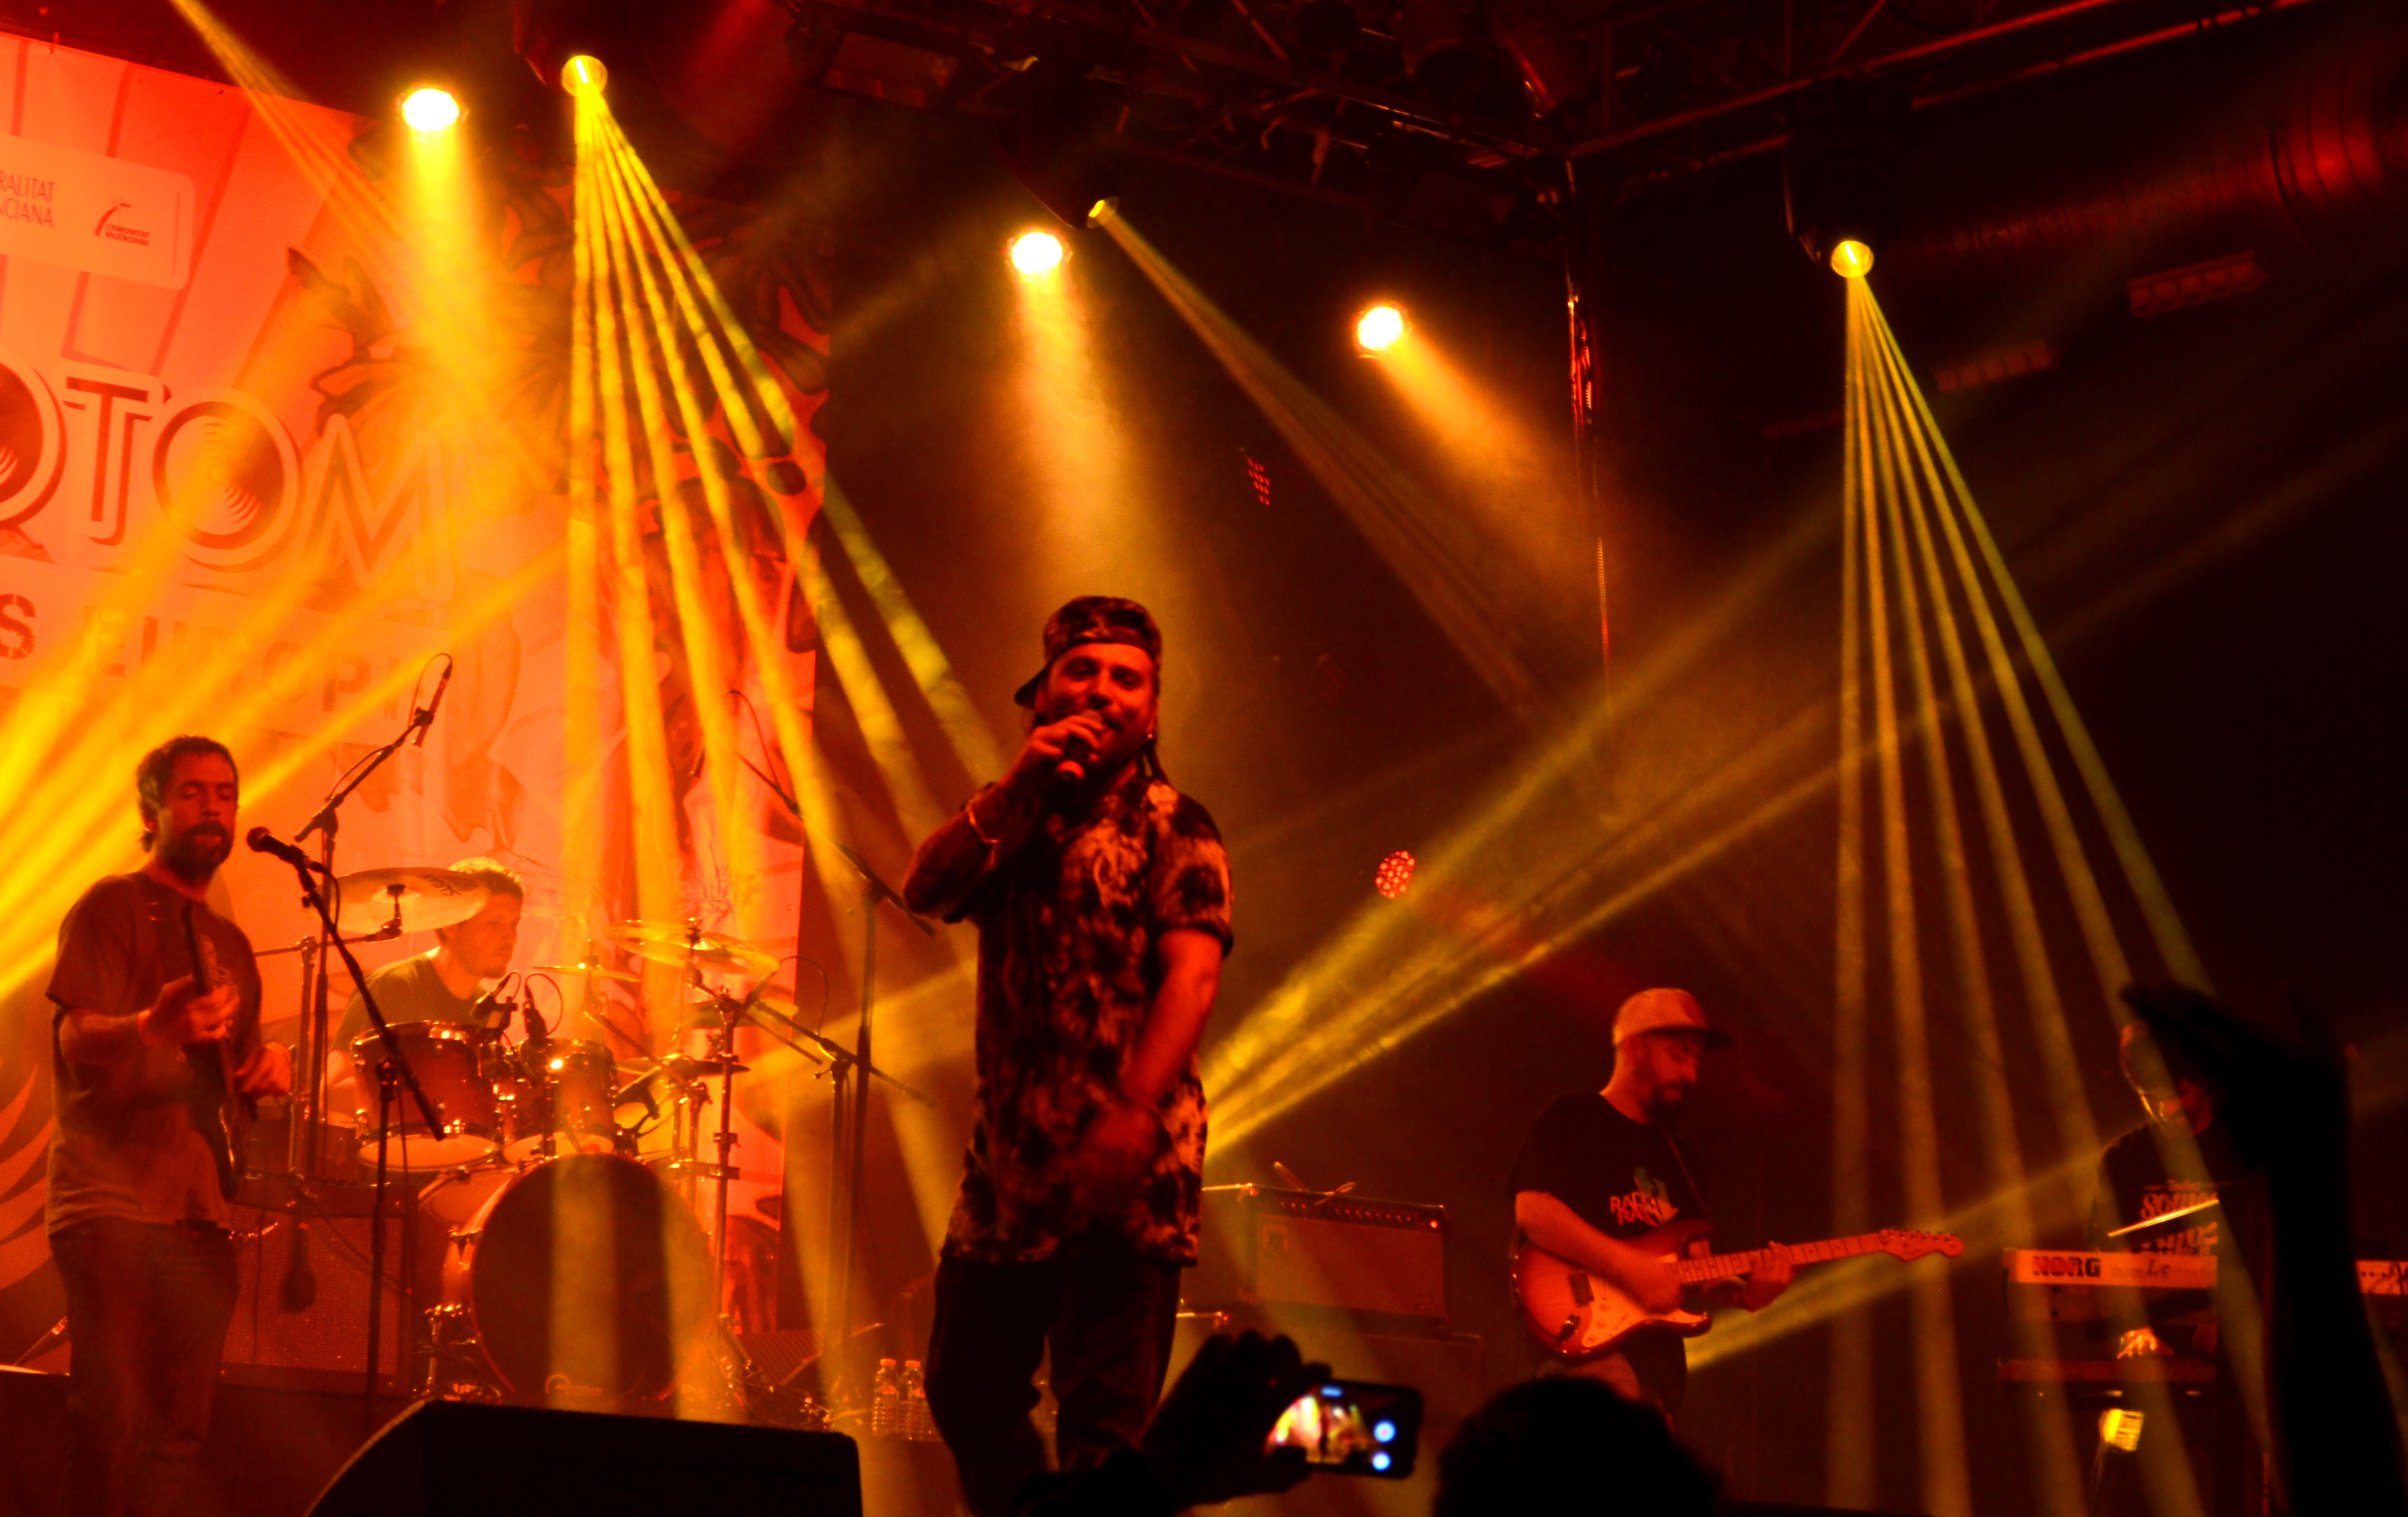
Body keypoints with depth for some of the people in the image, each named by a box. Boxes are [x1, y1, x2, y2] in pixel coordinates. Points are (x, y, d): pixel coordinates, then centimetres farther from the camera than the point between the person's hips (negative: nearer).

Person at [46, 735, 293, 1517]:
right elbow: (75, 1042, -11)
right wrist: (152, 1028, -33)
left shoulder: (230, 943, 22)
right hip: (113, 1197, -6)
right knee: (112, 1420, -14)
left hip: (201, 1211, 7)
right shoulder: (111, 908, 1)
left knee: (180, 1433, 2)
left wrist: (267, 1065, 7)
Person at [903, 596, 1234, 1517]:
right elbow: (927, 889, -1)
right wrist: (1015, 790, -14)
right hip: (1010, 1160, 6)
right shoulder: (1010, 820, 17)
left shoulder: (1172, 829, 0)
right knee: (965, 1396, 13)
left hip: (1127, 1169, -6)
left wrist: (1135, 1109, -28)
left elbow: (1194, 971, -14)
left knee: (1106, 1421, -9)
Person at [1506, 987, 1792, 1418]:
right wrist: (1631, 1267, -19)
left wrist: (1743, 1292, 1)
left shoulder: (1675, 1156, 26)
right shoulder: (1572, 1121, 2)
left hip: (1657, 1353, 9)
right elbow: (1532, 1209, -14)